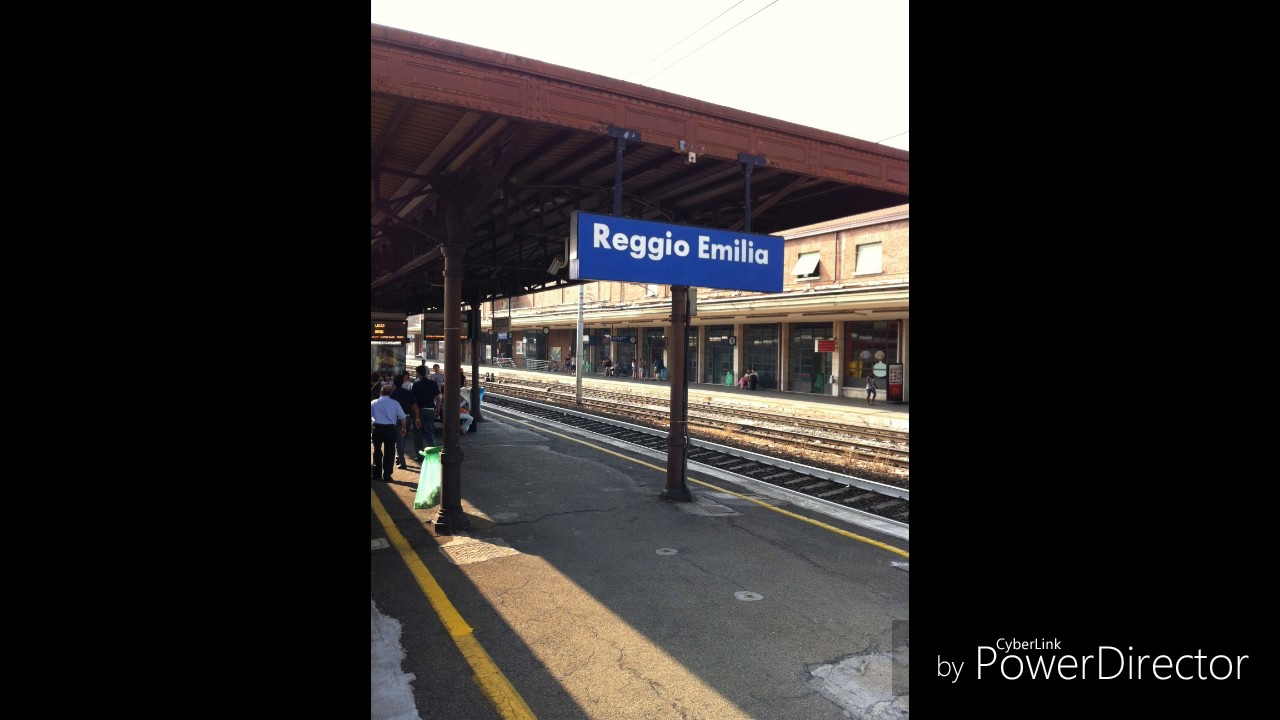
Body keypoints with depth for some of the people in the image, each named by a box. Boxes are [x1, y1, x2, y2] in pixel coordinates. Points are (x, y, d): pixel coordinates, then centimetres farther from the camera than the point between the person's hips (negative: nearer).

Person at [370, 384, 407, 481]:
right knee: (389, 451, 6)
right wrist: (403, 428, 14)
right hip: (390, 428, -1)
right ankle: (387, 475, 6)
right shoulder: (395, 403, 0)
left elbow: (370, 415, -1)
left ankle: (376, 473, 20)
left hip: (377, 427, 1)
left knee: (377, 450, 16)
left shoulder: (373, 403, 2)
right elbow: (402, 417, 1)